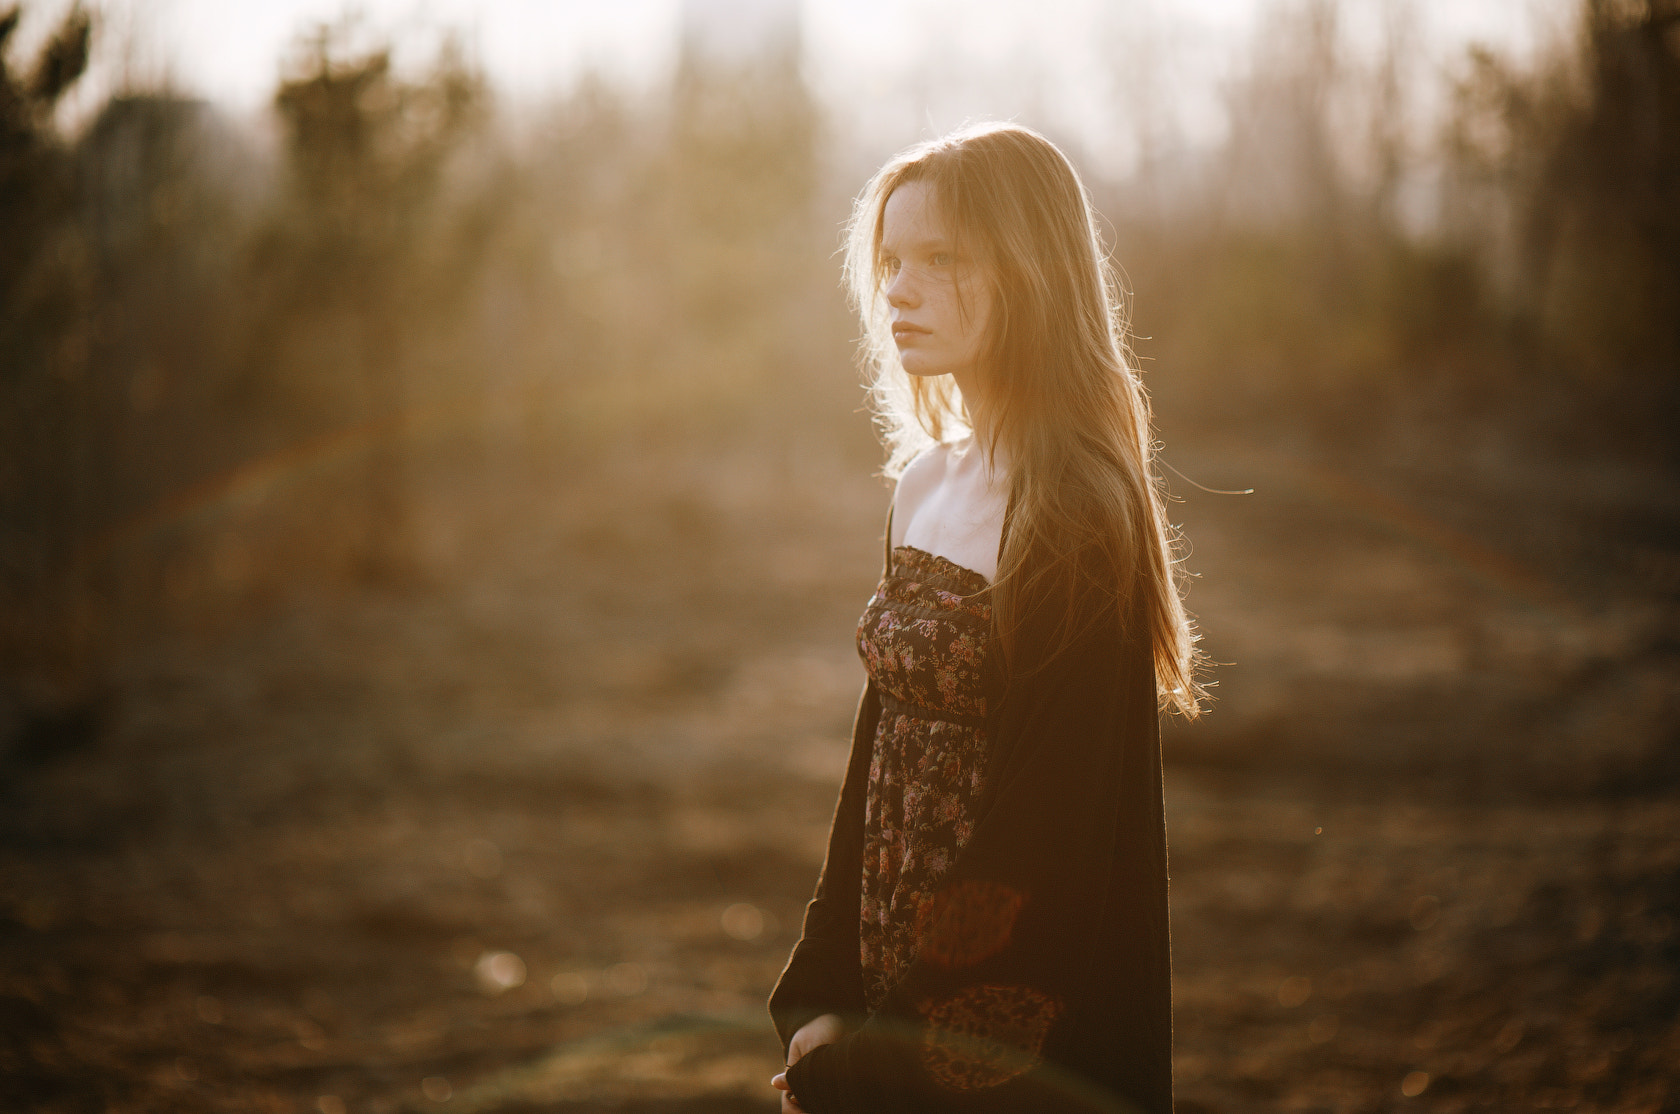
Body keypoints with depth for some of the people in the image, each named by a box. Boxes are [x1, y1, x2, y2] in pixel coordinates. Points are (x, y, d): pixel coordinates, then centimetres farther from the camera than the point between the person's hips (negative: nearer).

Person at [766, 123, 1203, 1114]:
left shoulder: (1076, 512, -18)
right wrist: (817, 997, 3)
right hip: (899, 989, 7)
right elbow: (879, 753, 9)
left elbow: (1037, 826, -20)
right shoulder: (927, 482, 5)